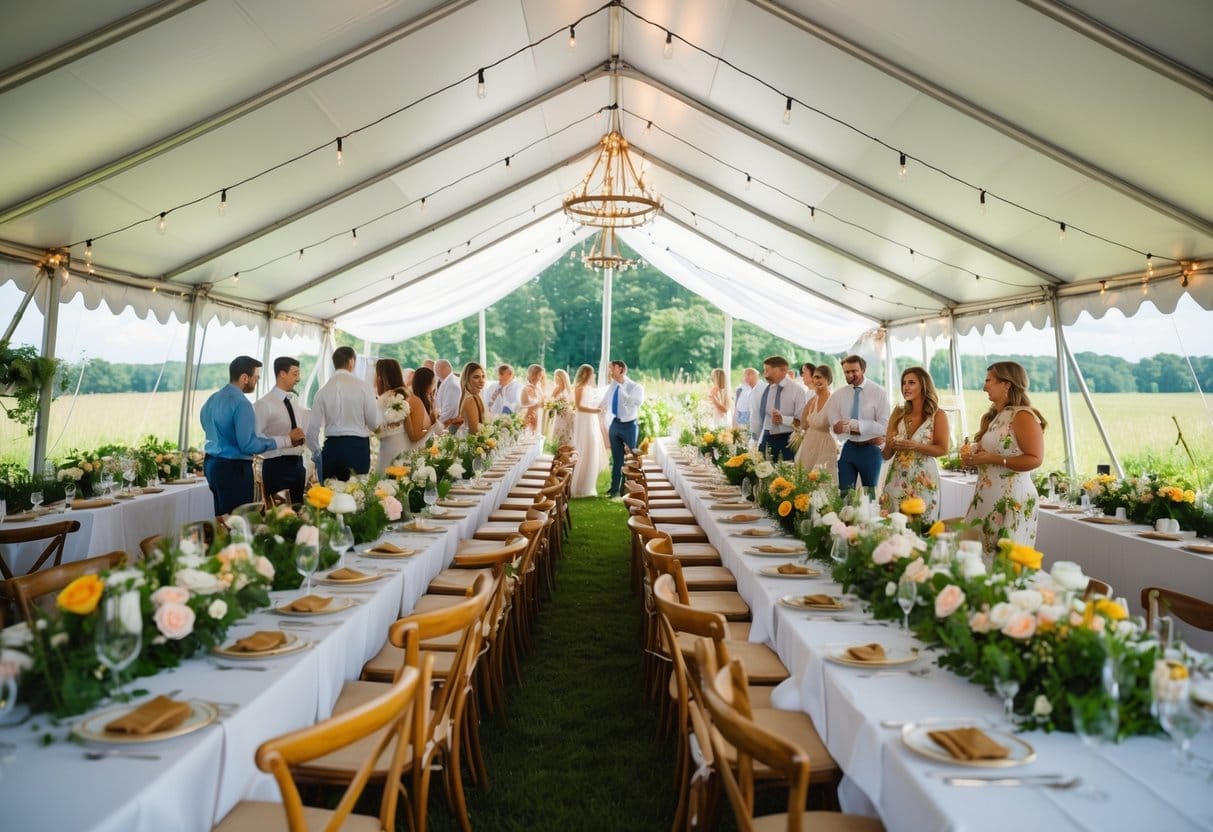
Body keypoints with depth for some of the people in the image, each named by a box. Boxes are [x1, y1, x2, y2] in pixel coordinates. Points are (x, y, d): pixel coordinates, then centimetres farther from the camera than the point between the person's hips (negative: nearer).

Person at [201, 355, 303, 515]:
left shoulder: (212, 399, 9)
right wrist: (286, 439, -20)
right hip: (234, 468, -9)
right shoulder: (241, 404, -18)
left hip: (211, 464, 9)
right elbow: (249, 445, -23)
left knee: (222, 518, 17)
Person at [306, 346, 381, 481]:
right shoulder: (363, 386, -6)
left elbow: (313, 426, 2)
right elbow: (374, 422, -6)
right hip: (358, 446, -2)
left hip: (332, 446, 2)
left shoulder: (323, 390, 1)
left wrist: (316, 453, 16)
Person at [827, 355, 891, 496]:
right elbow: (835, 428, -9)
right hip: (848, 449, 2)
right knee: (844, 492, 7)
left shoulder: (878, 392, -9)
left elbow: (884, 426, -17)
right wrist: (869, 436, -18)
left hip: (870, 450, -2)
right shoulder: (838, 395, -2)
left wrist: (853, 424, -25)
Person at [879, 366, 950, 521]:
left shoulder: (938, 415, -1)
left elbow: (943, 449, -8)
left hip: (923, 479, -3)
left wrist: (914, 446, -19)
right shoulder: (898, 413, 7)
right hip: (897, 477, 3)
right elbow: (886, 455, 6)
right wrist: (889, 445, -16)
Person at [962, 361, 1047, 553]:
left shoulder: (1023, 416, -11)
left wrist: (991, 459, -21)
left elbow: (1034, 459, -18)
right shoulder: (993, 417, 16)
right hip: (986, 497, 8)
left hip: (1011, 499, -8)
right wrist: (971, 455, 7)